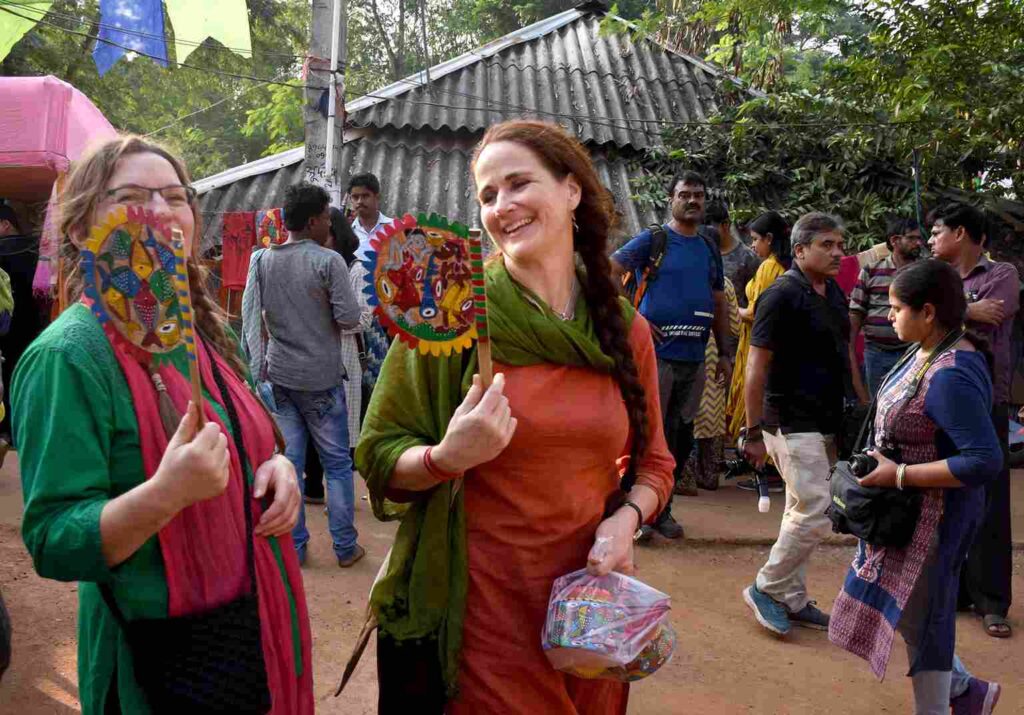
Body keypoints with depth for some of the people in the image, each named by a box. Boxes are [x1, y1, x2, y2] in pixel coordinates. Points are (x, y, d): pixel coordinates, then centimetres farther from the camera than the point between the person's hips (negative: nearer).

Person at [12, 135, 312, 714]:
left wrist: (276, 465, -6)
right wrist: (166, 493, -37)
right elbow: (54, 546, -20)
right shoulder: (67, 356, -19)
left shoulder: (205, 331, 3)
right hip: (160, 660, -7)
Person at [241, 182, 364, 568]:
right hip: (321, 377, -4)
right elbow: (350, 318, -16)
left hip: (279, 375, 4)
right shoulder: (328, 261, -14)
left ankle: (293, 546, 19)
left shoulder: (261, 259, 1)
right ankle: (345, 547, 16)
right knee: (337, 463, 8)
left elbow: (250, 313, 5)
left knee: (288, 462, 11)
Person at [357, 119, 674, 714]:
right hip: (479, 609, -3)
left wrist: (626, 518, -8)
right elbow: (380, 460, -6)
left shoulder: (626, 328, 1)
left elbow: (653, 463, 11)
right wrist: (448, 458, -26)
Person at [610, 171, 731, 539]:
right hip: (656, 352, -6)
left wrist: (725, 353, 15)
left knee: (682, 435, 10)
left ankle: (663, 510, 23)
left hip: (694, 357, 6)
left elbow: (719, 304, 20)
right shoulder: (652, 240, -1)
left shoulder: (709, 249, 16)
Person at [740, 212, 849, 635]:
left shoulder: (835, 293, 12)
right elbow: (757, 367, -16)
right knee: (816, 513, -10)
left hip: (826, 422, 9)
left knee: (801, 512, 14)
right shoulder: (782, 295, -14)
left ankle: (792, 600, 25)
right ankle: (766, 589, 8)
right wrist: (753, 433, -17)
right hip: (792, 423, -9)